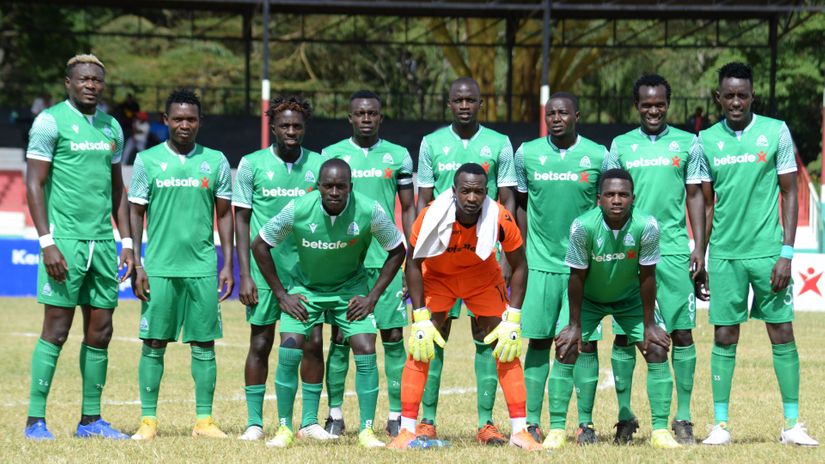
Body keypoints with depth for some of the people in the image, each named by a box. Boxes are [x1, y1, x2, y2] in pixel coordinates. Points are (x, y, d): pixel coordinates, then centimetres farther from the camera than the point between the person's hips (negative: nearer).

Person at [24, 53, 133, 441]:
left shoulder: (111, 127, 14)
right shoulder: (51, 121, -5)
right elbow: (34, 185, -8)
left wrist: (127, 242, 14)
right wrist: (47, 243, -15)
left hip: (103, 241, 6)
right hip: (65, 240, -6)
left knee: (100, 332, 6)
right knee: (56, 329, -7)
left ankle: (90, 420, 14)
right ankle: (35, 420, -3)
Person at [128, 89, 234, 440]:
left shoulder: (216, 161, 7)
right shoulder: (147, 161, 3)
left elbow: (225, 214, 11)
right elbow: (136, 213, 5)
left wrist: (228, 265, 4)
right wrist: (136, 265, -2)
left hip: (203, 267, 1)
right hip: (159, 267, -1)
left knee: (203, 344, 2)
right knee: (154, 344, -1)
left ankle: (204, 420, 6)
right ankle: (148, 420, 3)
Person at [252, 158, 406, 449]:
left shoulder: (369, 211, -23)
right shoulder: (298, 210, -24)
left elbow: (397, 250, -6)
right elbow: (260, 245, -9)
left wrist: (373, 296, -11)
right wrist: (281, 295, -9)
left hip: (351, 289, 0)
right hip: (305, 287, 0)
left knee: (366, 354, -12)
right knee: (288, 353, -13)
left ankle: (366, 430, -1)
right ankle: (284, 429, 0)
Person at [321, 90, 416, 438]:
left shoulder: (398, 156, 7)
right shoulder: (331, 155, 5)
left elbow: (408, 209, 10)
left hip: (386, 260, 1)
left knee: (393, 337, -2)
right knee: (341, 337, 1)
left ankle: (396, 416, 2)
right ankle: (335, 415, 7)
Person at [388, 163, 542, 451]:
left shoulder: (500, 219, -29)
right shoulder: (432, 217, -31)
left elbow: (519, 266, -14)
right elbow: (413, 264, -17)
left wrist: (512, 321, -19)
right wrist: (421, 320, -21)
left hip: (483, 278, 1)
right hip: (437, 276, -1)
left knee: (507, 349, -6)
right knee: (420, 348, -11)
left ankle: (520, 431, 0)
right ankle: (407, 431, -4)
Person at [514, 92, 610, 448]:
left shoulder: (598, 156, 0)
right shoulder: (527, 154, 4)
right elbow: (521, 207, 12)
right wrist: (520, 255, 8)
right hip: (540, 262, 1)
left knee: (586, 342, -1)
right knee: (539, 341, 1)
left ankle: (586, 423, 6)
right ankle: (532, 422, 4)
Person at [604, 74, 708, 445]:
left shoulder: (686, 143, 7)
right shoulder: (621, 146, 9)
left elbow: (695, 196, 8)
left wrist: (699, 248, 0)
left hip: (674, 251, -1)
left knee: (682, 332, -2)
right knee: (624, 334, 1)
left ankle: (683, 418, 3)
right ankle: (624, 416, 9)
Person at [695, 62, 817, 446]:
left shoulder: (775, 132, -1)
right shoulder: (706, 140, 6)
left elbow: (790, 194, 0)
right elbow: (705, 201, 12)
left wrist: (787, 253, -7)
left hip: (767, 251, -2)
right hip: (725, 253, 2)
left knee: (782, 335, 0)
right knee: (724, 337, 2)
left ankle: (792, 424, 6)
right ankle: (720, 424, 7)